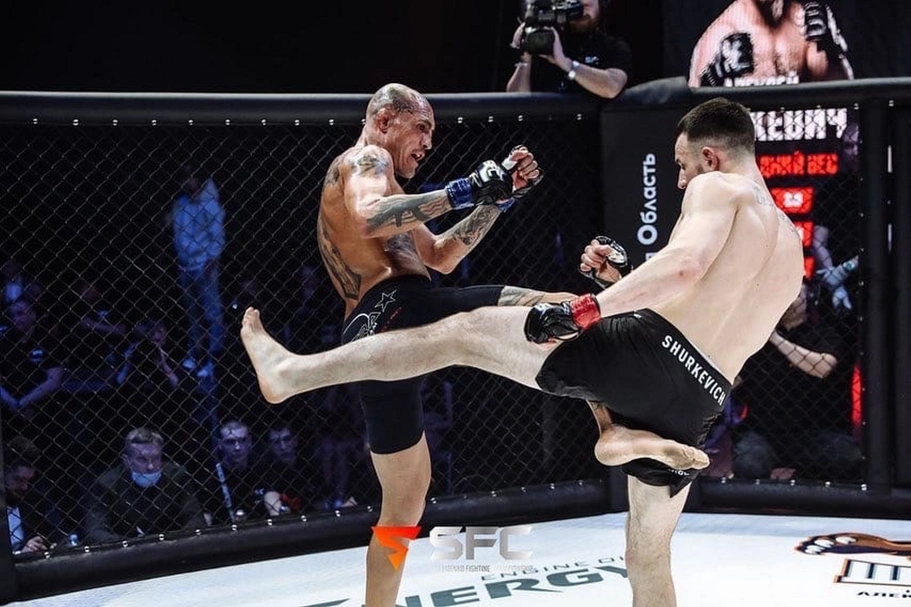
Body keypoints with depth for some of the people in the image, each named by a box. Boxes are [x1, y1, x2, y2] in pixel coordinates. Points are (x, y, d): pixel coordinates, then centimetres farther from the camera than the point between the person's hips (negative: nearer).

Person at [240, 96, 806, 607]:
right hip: (698, 405, 7)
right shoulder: (792, 245, 26)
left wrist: (582, 310, -21)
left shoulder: (717, 187, 3)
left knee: (462, 332, 4)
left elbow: (686, 263, -19)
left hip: (651, 351, -7)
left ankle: (292, 373, 7)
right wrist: (626, 283, 31)